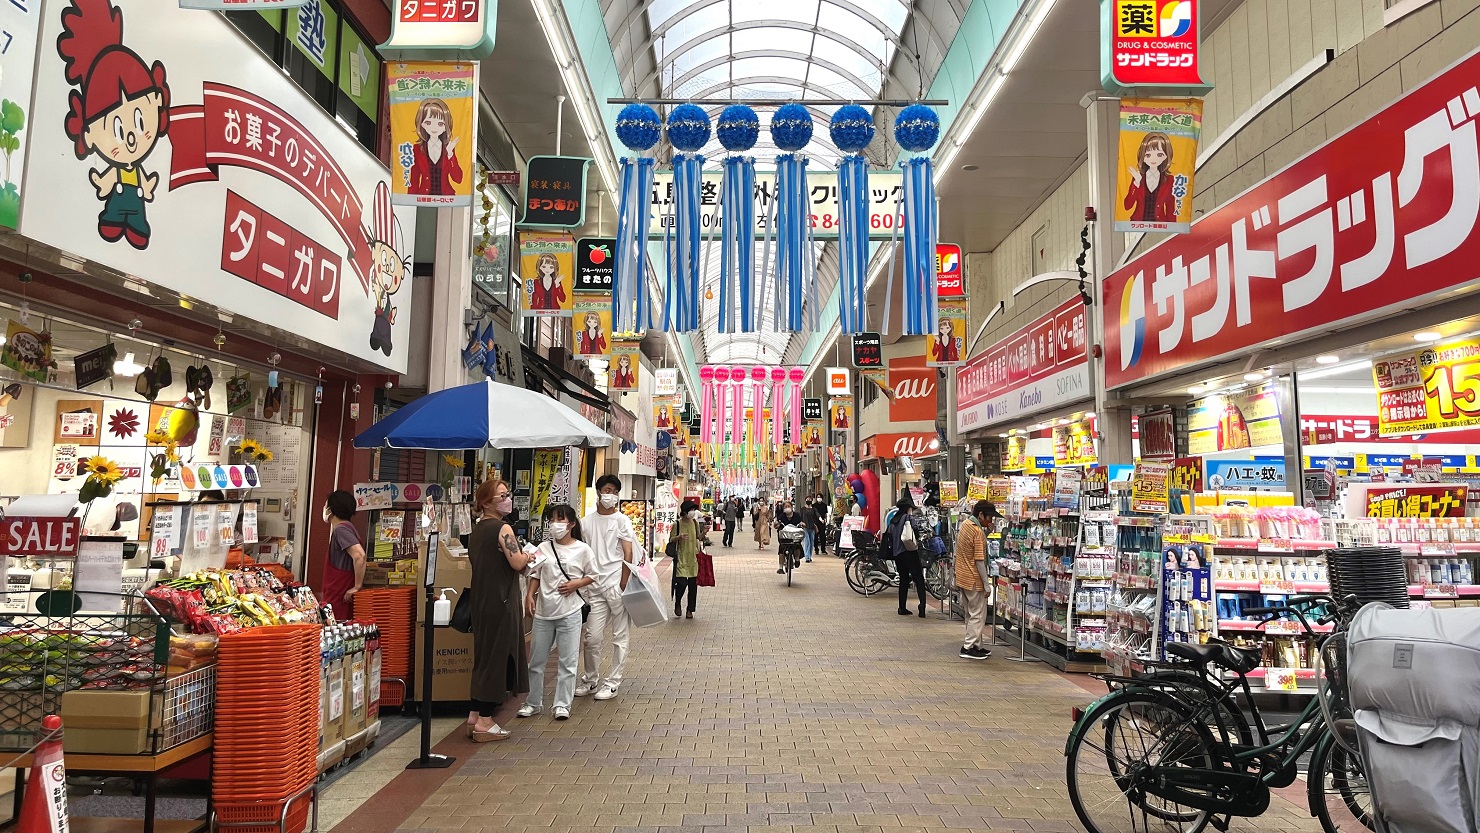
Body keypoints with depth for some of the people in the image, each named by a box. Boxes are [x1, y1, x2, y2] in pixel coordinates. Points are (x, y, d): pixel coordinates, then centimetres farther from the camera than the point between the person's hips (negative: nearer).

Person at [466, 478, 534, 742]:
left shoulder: (477, 531, 13)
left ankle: (475, 716, 23)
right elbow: (517, 563, -23)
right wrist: (527, 557, -1)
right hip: (501, 601, -9)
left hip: (482, 600, 9)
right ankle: (485, 722, 3)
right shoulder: (502, 528, -15)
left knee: (484, 655, 16)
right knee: (497, 656, -2)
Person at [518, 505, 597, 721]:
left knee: (568, 661, 2)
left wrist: (575, 584, -12)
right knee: (536, 660, 10)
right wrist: (530, 595, -4)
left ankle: (562, 704, 13)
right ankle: (533, 702, 24)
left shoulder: (582, 549, -3)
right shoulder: (544, 548, 4)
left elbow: (592, 576, 4)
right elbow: (536, 575, 9)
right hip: (544, 610, 3)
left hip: (569, 611, -3)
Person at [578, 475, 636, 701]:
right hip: (595, 586, 3)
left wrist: (623, 585, -10)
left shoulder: (622, 520, 1)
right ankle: (591, 680, 21)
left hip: (617, 584, -2)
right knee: (593, 637, 4)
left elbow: (628, 555, -4)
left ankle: (612, 682, 13)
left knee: (619, 637, 3)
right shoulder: (586, 522, 10)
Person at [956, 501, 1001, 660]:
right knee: (978, 615, 1)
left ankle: (977, 645, 24)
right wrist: (986, 584, -16)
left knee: (971, 613, 17)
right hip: (973, 580, -9)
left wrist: (988, 531, 3)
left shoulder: (965, 524, 6)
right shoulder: (978, 532, -21)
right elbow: (979, 560, -21)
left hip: (962, 577, 9)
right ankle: (968, 647, 3)